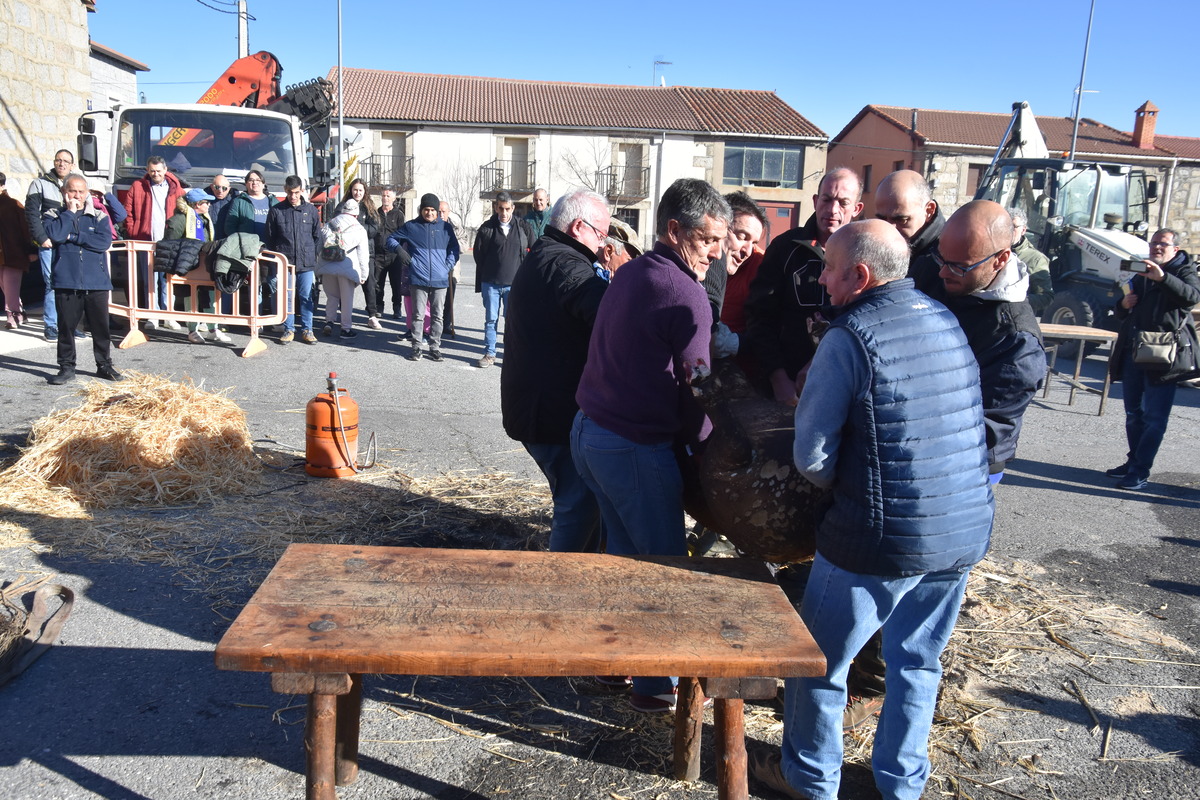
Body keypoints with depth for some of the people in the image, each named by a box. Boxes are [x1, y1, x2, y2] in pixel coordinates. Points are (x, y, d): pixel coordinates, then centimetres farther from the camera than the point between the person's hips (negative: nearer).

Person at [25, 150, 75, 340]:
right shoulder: (40, 183, 3)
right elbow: (31, 214, -1)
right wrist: (41, 238, -9)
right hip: (49, 245, -3)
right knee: (53, 285, -8)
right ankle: (50, 326, 0)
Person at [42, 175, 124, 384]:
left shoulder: (99, 216, 7)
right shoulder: (53, 216, 6)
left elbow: (105, 241, -9)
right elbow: (55, 234, -15)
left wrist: (73, 237, -10)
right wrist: (69, 212, -7)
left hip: (96, 282, 1)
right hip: (66, 282, 0)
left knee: (100, 326, 7)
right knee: (66, 326, 6)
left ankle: (104, 365, 19)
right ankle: (66, 367, 17)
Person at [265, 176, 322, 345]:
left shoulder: (311, 210, 6)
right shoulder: (276, 211, 3)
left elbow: (317, 237, 11)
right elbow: (270, 238, 8)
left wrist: (314, 257, 5)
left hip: (306, 263, 0)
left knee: (306, 297, 4)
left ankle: (307, 330, 12)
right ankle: (288, 329, 13)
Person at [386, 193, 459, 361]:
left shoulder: (446, 227, 9)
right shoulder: (411, 226, 6)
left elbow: (454, 249, 16)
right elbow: (391, 239, 14)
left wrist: (448, 266, 3)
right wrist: (398, 249, -7)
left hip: (440, 280, 1)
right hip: (418, 279, -1)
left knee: (437, 316, 6)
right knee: (418, 315, 2)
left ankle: (435, 347, 14)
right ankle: (416, 346, 10)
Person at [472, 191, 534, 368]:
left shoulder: (524, 228, 2)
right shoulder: (486, 228, 2)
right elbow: (479, 255, 8)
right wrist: (480, 283, 7)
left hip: (515, 283, 0)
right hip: (490, 283, 1)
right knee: (490, 319, 7)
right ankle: (489, 354, 17)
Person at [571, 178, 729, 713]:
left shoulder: (631, 273, 11)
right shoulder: (684, 294, -16)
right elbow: (693, 388, -13)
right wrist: (704, 446, 2)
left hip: (589, 429, 9)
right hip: (636, 447, -9)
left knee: (624, 552, 21)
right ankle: (656, 686, 17)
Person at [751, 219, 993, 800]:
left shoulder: (849, 337, -15)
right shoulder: (947, 321, 6)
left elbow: (811, 457, -15)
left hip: (885, 539, -7)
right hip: (967, 533, 7)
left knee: (819, 660, 14)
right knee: (917, 660, 23)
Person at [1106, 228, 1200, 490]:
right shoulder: (1141, 274, 20)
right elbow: (1122, 314, 27)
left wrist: (1162, 277, -34)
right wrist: (1124, 304, 3)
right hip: (1133, 351, 7)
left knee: (1154, 417, -7)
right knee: (1133, 413, 13)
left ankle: (1141, 471, -4)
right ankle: (1133, 462, 23)